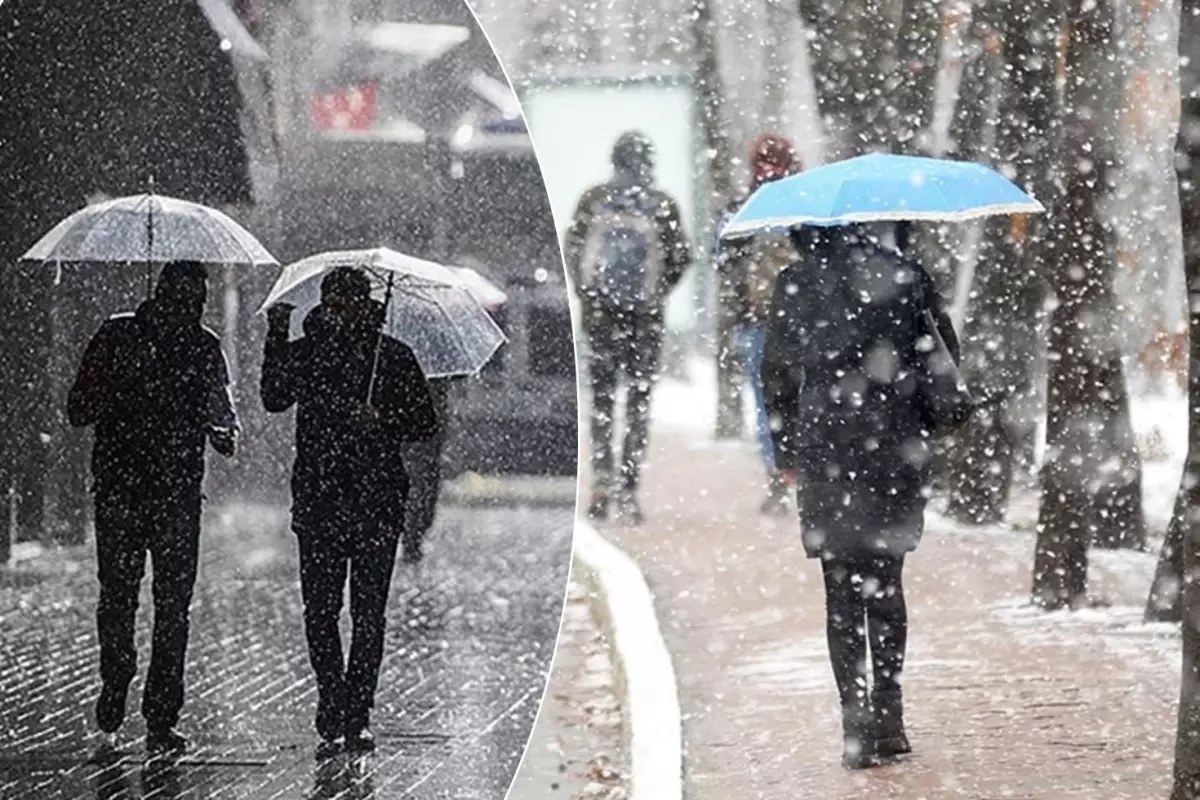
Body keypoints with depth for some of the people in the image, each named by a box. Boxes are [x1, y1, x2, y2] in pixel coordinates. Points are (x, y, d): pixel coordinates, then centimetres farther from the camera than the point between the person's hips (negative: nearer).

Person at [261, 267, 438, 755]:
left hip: (376, 505, -1)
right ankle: (334, 715, 6)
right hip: (318, 502, 1)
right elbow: (274, 399, 1)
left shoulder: (393, 358, 4)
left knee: (368, 613, 0)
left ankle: (355, 718, 6)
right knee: (319, 611, -2)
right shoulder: (306, 353, 9)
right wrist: (276, 337, -4)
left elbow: (425, 424, 5)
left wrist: (382, 422, -14)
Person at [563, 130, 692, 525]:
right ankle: (628, 491, 0)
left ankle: (602, 472, -4)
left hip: (600, 311, 1)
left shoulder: (593, 199, -1)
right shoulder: (662, 204, -5)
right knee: (639, 398, 5)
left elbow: (571, 249, 0)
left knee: (601, 394, 13)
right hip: (646, 314, -1)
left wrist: (585, 294, 10)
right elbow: (681, 257, -2)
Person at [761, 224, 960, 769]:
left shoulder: (795, 284, -2)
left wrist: (786, 451, 11)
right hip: (897, 447, 1)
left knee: (842, 592, 3)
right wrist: (930, 429, 13)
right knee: (885, 583, 14)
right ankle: (887, 719, 13)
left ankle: (857, 726, -3)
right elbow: (946, 360, 2)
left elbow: (776, 373, 2)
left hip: (826, 450, -1)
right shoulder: (905, 275, 0)